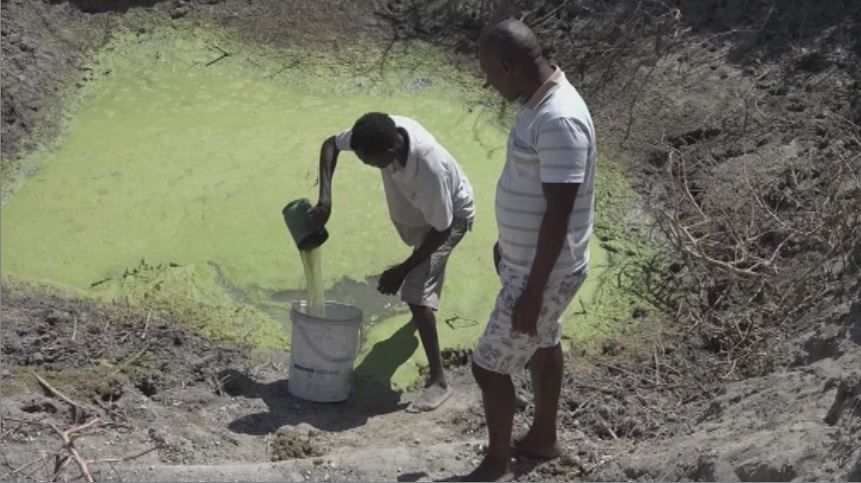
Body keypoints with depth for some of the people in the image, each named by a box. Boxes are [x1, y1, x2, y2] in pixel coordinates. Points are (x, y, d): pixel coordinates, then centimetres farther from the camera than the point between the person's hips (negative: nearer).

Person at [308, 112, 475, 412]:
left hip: (450, 216, -7)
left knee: (417, 292, -20)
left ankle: (438, 380, -12)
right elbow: (331, 144, -14)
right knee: (424, 271, 34)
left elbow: (440, 230, -33)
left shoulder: (430, 169, -46)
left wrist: (401, 270, -28)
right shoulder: (385, 132, -30)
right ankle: (426, 312, 67)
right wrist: (325, 198, -27)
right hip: (413, 210, 7)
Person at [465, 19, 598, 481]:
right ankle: (543, 438, 46)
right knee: (542, 344, 25)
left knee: (489, 365, 1)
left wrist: (533, 290, -25)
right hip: (526, 257, 10)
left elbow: (559, 214, -29)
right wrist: (506, 240, 24)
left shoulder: (560, 121, -30)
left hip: (543, 271, -10)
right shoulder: (540, 101, 1)